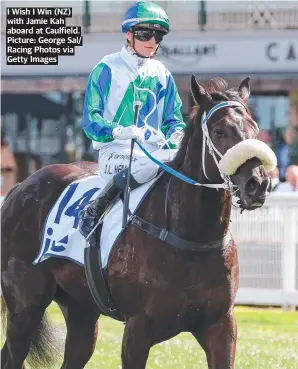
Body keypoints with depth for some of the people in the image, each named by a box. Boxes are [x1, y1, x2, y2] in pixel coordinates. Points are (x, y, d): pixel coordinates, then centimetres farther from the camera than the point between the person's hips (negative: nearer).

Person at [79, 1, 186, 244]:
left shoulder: (162, 74, 17)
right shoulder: (108, 69, 1)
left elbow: (173, 118, 18)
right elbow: (91, 119, -4)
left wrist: (177, 134, -7)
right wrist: (116, 131, -25)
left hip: (156, 148, 5)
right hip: (116, 151, -5)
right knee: (150, 164, -38)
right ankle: (93, 212, -26)